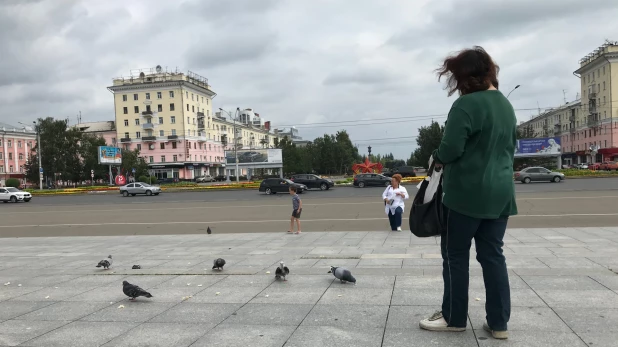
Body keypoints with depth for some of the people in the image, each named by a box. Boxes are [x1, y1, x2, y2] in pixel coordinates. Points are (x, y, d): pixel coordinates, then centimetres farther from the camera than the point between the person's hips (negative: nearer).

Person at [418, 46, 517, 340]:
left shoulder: (466, 104, -15)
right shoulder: (506, 105, 14)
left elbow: (450, 149, -20)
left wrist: (437, 158, -1)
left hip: (468, 192, -8)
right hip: (500, 192, 8)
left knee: (455, 255, 5)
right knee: (493, 255, 11)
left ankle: (454, 318, 15)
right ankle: (499, 323, 15)